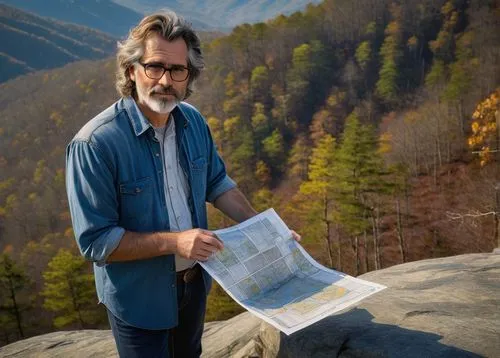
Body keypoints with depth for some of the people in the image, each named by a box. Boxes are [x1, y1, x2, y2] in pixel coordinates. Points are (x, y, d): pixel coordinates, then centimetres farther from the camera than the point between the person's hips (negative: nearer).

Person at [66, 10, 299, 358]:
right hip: (139, 297, -6)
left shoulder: (193, 122, -8)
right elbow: (95, 240, -25)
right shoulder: (95, 143, -27)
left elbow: (217, 184, 6)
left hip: (195, 281, 6)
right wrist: (175, 241, -30)